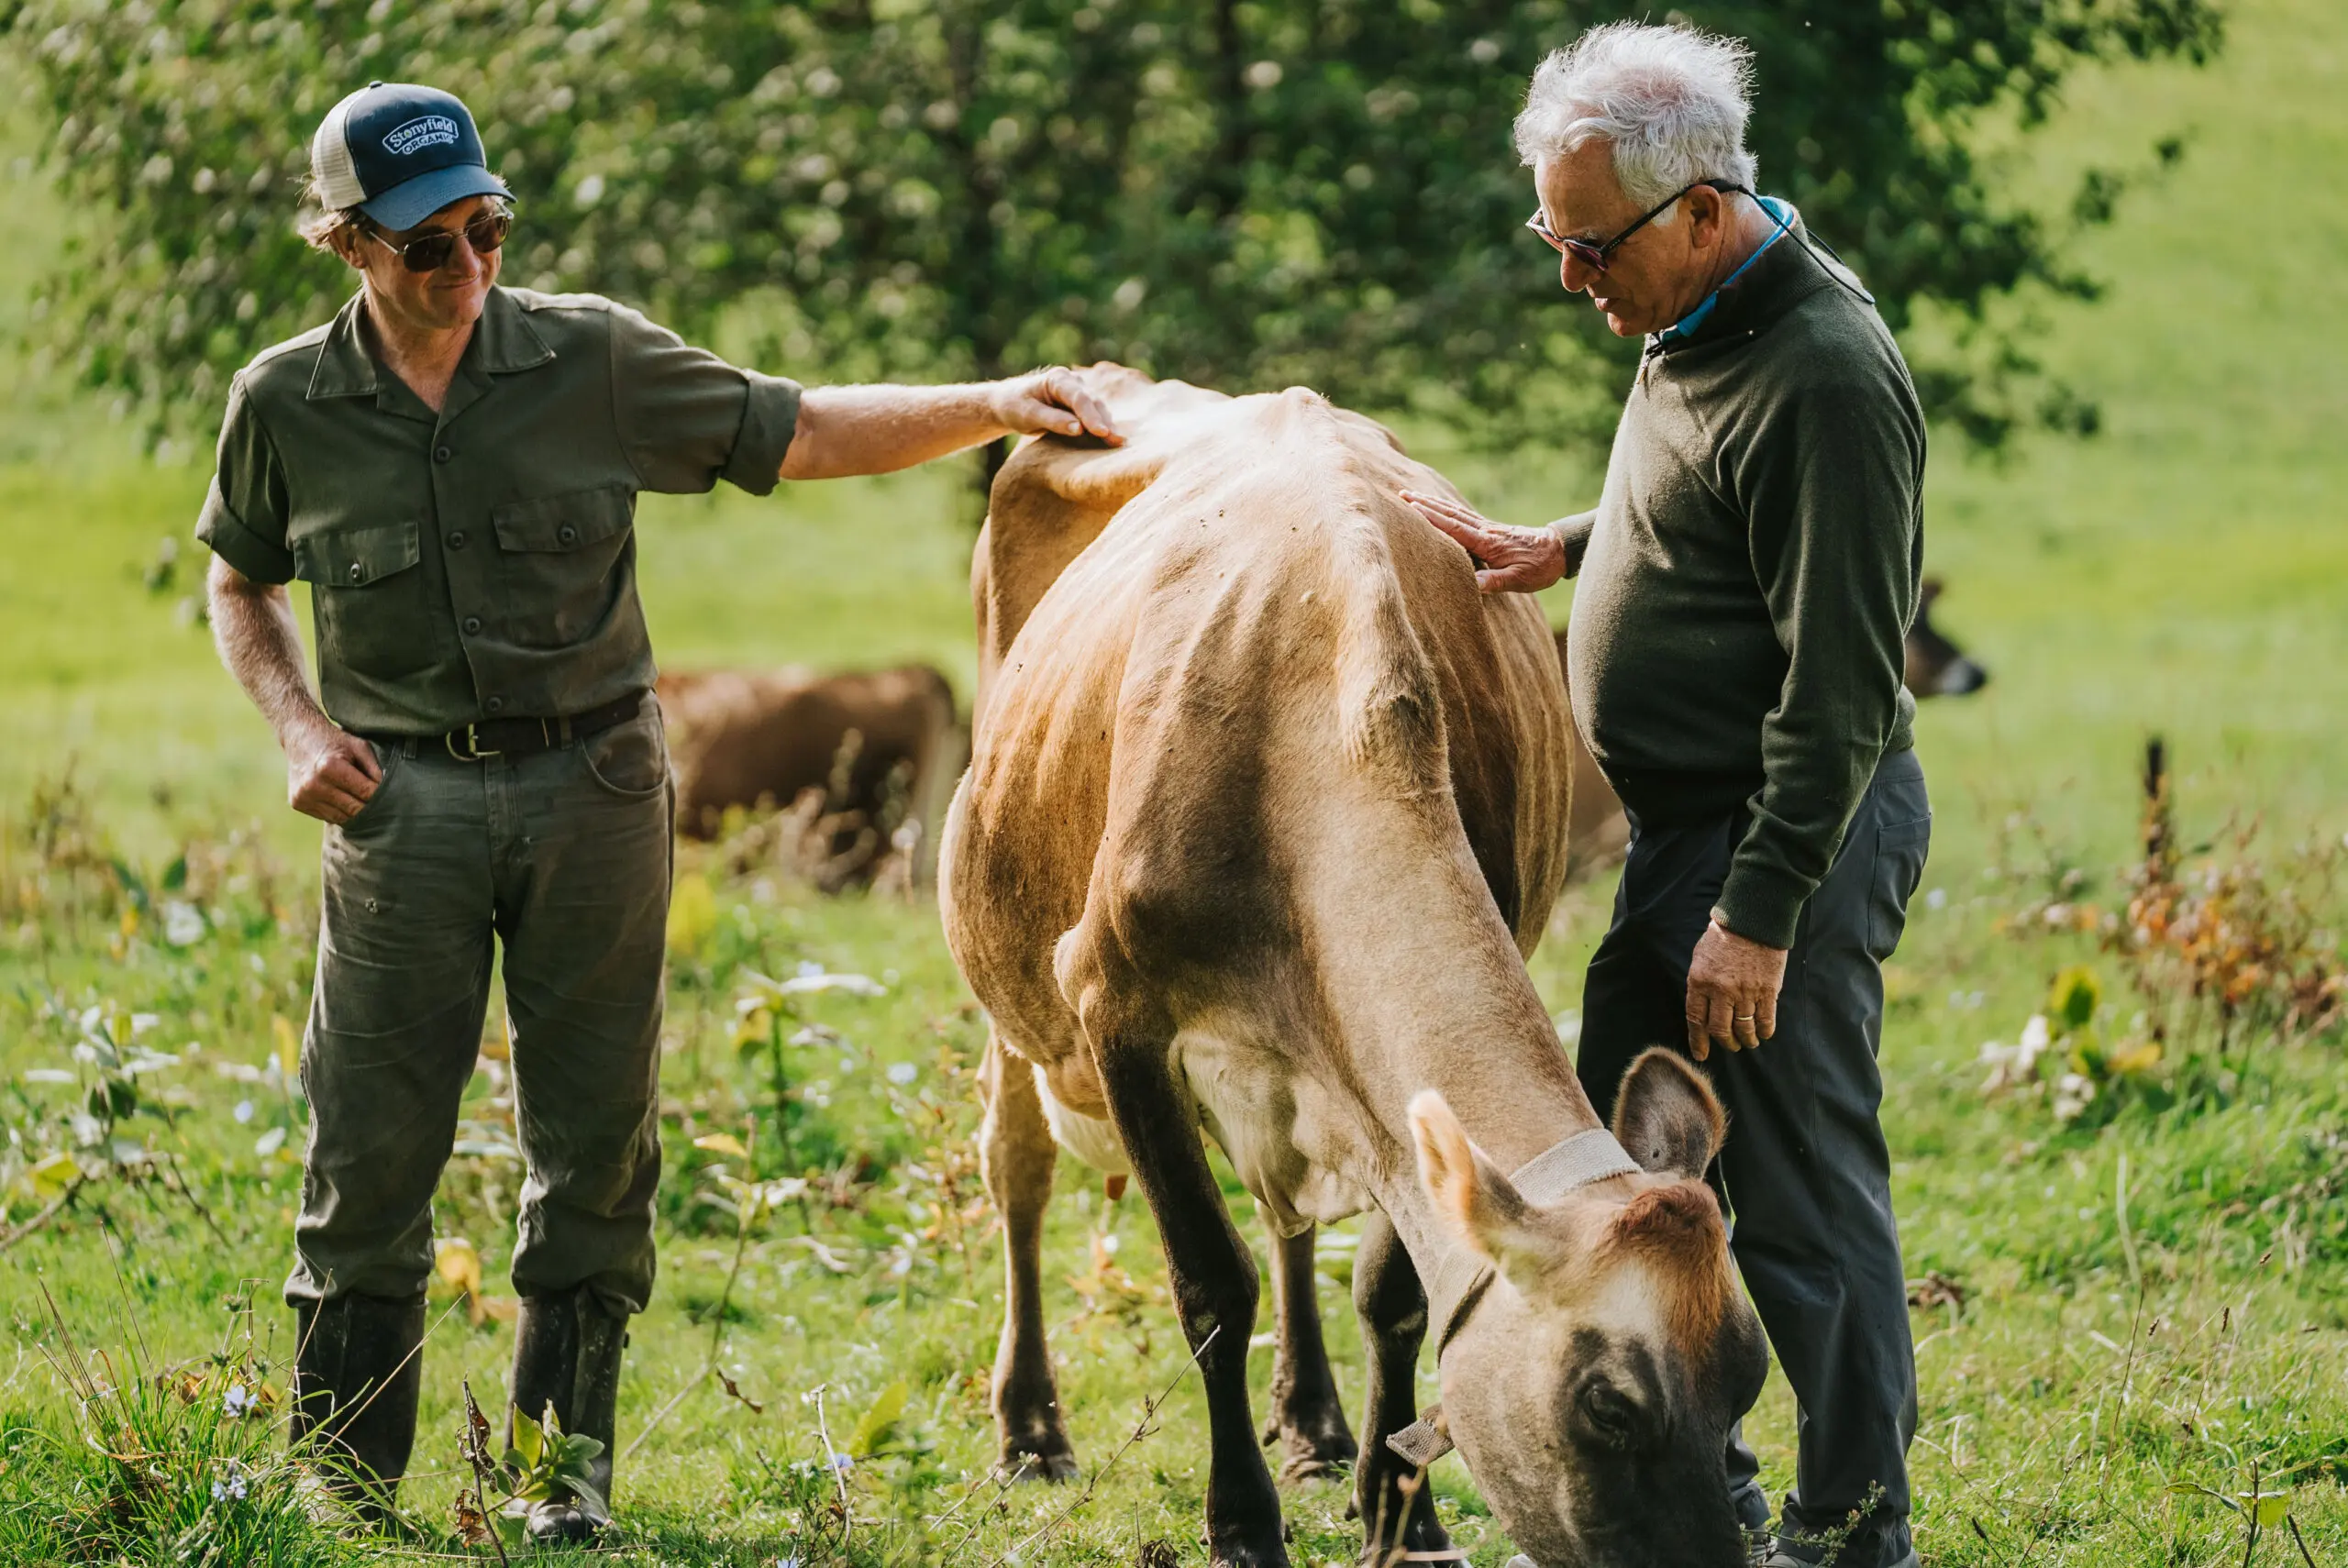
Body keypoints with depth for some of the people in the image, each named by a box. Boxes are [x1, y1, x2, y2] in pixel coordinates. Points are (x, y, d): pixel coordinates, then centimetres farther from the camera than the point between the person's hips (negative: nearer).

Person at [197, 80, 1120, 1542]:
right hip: (402, 802, 0)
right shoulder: (285, 406, -1)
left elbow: (799, 432, 1)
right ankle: (343, 1496, 9)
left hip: (593, 783, 0)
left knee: (595, 1149, 4)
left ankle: (566, 1477, 15)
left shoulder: (596, 361, -3)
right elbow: (244, 584, 16)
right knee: (371, 1154, -1)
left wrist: (995, 405, -9)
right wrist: (298, 724, 0)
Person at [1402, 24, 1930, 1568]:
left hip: (1797, 835, -10)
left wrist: (1760, 912, -24)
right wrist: (1570, 550, 13)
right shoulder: (1699, 320, 8)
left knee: (1801, 1190, -3)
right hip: (1689, 821, 10)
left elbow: (1842, 683, -24)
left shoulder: (1826, 379, -23)